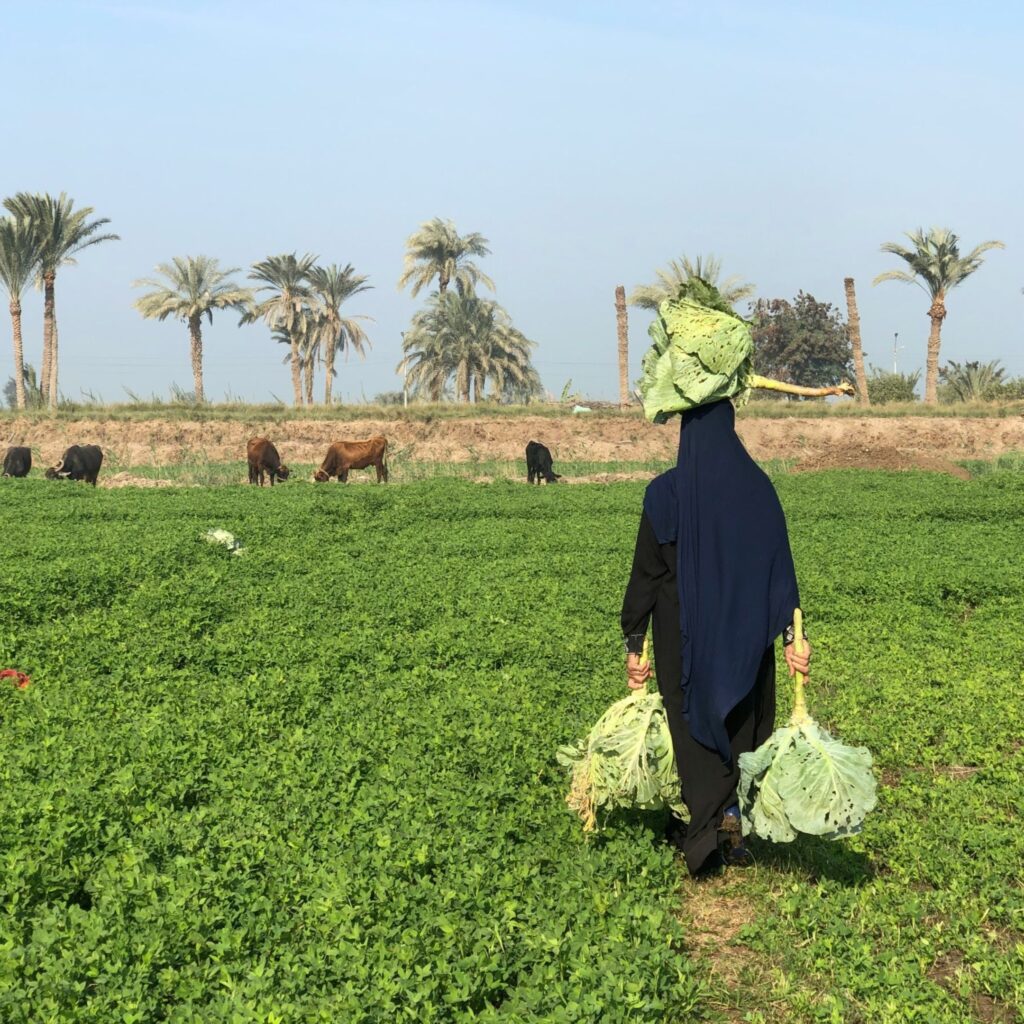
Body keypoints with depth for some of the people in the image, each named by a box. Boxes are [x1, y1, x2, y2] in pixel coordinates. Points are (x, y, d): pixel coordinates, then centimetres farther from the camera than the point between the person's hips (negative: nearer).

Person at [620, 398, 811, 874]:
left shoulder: (666, 492, -9)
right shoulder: (758, 487, -2)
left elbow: (646, 572, -7)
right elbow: (780, 567, -3)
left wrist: (634, 643, -1)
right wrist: (792, 635, -1)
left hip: (685, 634, -2)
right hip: (747, 633, 2)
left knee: (695, 725, 6)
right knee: (743, 724, 15)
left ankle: (705, 827, -4)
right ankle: (732, 819, 14)